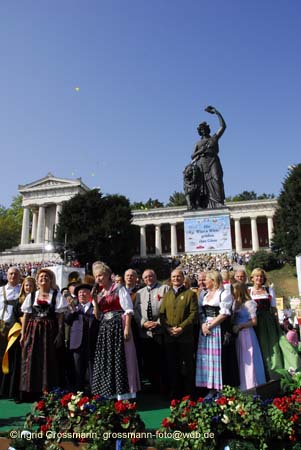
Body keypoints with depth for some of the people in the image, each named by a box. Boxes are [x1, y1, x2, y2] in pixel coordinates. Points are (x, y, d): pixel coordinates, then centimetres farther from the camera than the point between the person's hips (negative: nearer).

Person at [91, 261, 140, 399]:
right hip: (105, 329, 7)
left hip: (118, 327, -6)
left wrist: (127, 329, -19)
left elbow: (128, 310, -10)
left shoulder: (119, 289, -4)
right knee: (106, 361, 10)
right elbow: (98, 316, 11)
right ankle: (110, 394, 22)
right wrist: (95, 300, 0)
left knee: (120, 359, -4)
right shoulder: (99, 293, 14)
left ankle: (123, 394, 6)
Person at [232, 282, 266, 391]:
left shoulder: (249, 303, -8)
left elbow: (254, 322, -11)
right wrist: (232, 327, -3)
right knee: (240, 361, 10)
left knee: (248, 361, 0)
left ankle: (251, 387, 11)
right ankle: (243, 387, 19)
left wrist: (239, 326, -17)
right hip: (237, 335, 6)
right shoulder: (236, 304, 11)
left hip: (247, 334, -6)